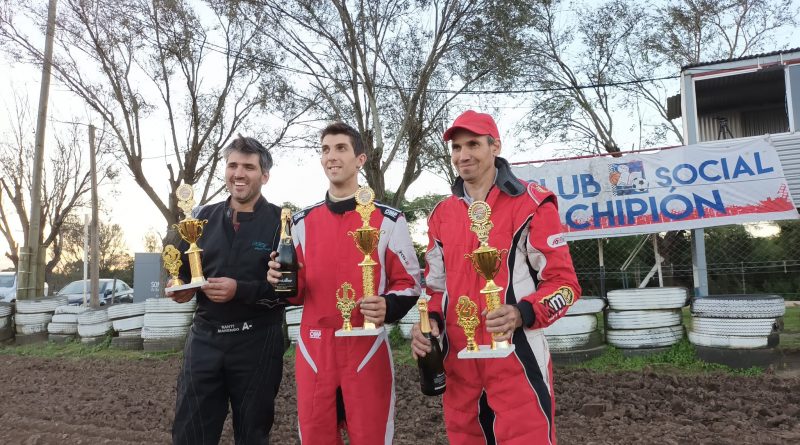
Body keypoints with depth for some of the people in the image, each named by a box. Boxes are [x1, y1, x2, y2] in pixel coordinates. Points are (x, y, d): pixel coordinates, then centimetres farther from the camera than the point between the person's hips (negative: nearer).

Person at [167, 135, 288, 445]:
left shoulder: (281, 222, -6)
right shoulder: (203, 218, 9)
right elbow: (181, 270, 18)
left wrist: (241, 290, -22)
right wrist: (179, 287, -4)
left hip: (257, 343, -3)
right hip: (204, 338, 4)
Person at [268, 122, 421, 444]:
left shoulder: (388, 220, 0)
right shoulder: (303, 222, 10)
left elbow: (409, 282, 1)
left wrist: (388, 307, -19)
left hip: (367, 350, -3)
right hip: (314, 351, 3)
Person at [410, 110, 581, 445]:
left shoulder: (531, 203, -6)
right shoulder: (441, 214, 12)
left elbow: (563, 282, -7)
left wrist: (521, 314, -23)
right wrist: (430, 320, 0)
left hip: (516, 360, -5)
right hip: (458, 362, 6)